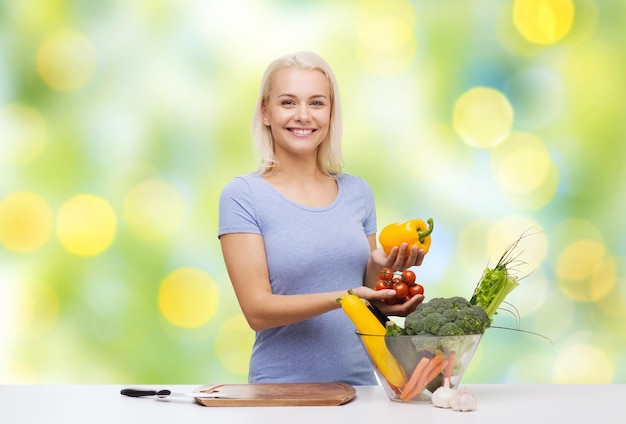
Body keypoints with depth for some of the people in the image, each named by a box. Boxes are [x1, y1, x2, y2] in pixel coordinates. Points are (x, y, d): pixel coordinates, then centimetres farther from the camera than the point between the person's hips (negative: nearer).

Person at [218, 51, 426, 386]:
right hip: (280, 388, -3)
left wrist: (380, 268, -5)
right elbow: (257, 311, -9)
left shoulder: (358, 192, 8)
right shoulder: (242, 195, -4)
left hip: (359, 381, 3)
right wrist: (344, 297, -20)